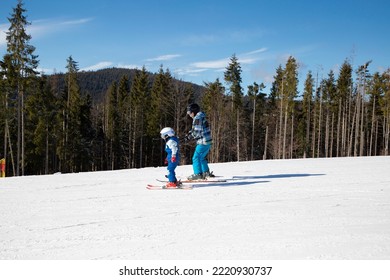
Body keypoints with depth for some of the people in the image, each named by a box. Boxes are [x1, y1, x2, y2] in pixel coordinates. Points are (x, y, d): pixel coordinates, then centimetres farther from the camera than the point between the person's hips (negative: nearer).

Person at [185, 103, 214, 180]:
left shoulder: (197, 118, -14)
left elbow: (197, 131, -18)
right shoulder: (201, 117, 18)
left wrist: (190, 137, -4)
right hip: (208, 142, 10)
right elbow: (195, 129, 23)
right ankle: (206, 172, 26)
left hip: (203, 142, -10)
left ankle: (198, 174, -1)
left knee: (196, 158, -3)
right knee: (202, 158, 20)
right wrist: (189, 134, 10)